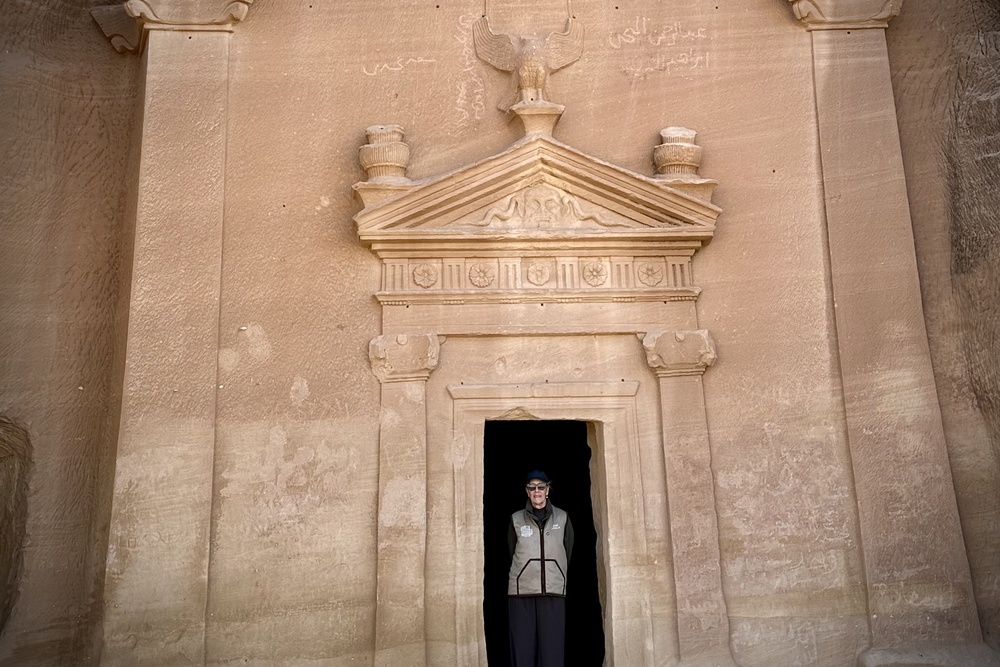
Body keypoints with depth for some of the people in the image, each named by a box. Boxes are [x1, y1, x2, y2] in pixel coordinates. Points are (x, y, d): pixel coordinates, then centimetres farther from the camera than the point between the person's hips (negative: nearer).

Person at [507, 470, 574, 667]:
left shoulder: (562, 518, 8)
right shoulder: (516, 519, 6)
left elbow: (568, 553, 11)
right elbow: (511, 555, 10)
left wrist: (557, 578, 10)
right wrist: (525, 576, 9)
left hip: (553, 592, 0)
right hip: (521, 592, 0)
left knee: (552, 649, -2)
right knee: (523, 648, -1)